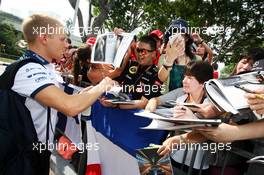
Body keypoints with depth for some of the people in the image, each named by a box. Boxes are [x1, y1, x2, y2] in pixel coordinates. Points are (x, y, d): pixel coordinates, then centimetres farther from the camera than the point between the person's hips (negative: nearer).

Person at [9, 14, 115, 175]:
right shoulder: (29, 70, -26)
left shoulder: (43, 67, 6)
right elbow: (70, 107, -38)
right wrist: (101, 87, -22)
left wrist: (81, 95, -6)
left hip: (41, 147, 9)